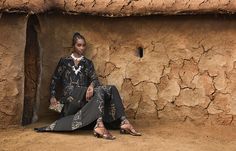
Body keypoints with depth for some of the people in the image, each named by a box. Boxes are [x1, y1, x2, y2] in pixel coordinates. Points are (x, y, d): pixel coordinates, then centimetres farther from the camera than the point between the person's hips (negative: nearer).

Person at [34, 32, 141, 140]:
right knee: (99, 91, -32)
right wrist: (53, 96, 2)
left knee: (111, 89, -22)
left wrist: (92, 85, -20)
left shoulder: (88, 63, 18)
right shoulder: (64, 61, 12)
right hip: (71, 95, -4)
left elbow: (94, 78, 4)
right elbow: (55, 79, 15)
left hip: (85, 94, 4)